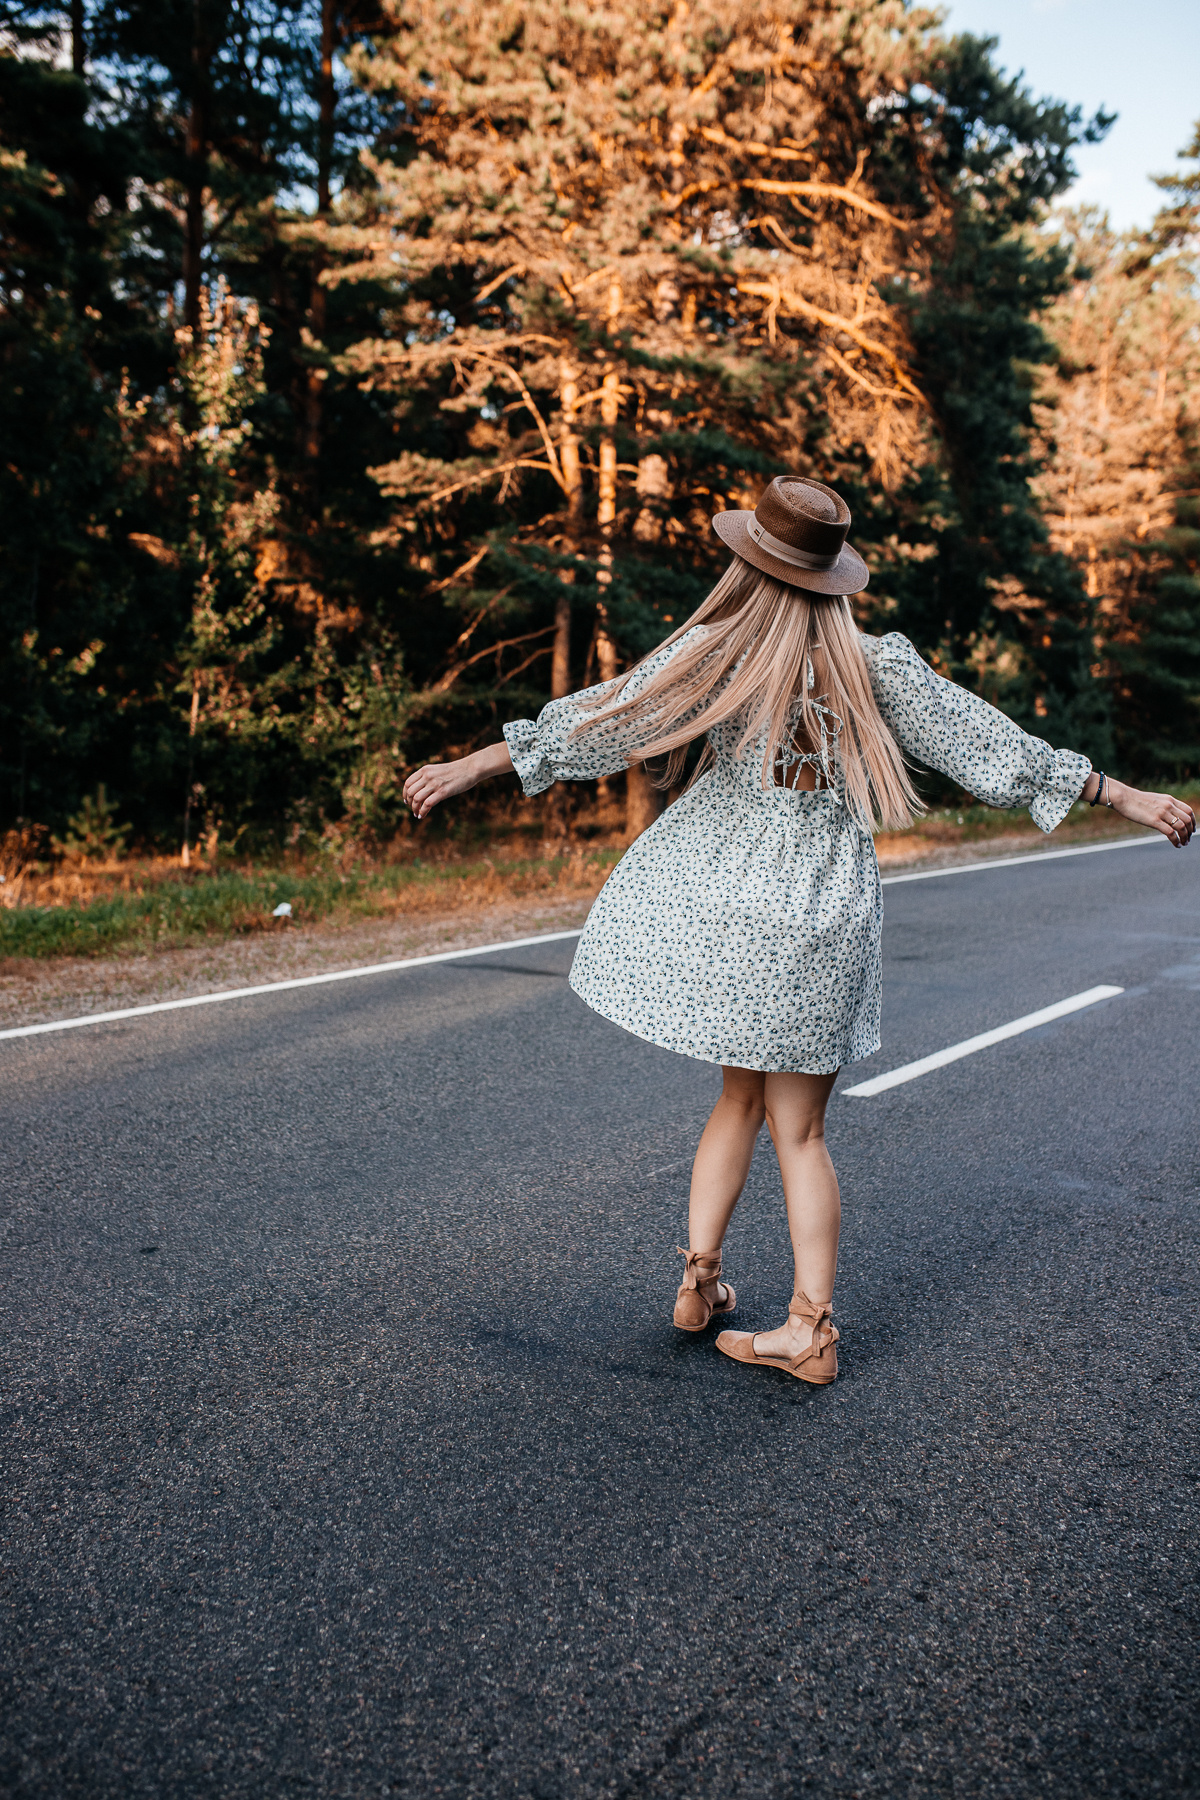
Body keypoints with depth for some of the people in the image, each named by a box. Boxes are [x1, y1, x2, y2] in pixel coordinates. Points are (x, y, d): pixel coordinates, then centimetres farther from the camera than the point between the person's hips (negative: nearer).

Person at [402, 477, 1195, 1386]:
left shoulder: (715, 654, -8)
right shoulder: (877, 665, -5)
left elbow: (597, 721, -4)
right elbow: (993, 744, -2)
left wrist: (468, 767, 5)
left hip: (717, 902, 0)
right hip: (823, 923, 0)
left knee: (743, 1096, 20)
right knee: (799, 1126, 9)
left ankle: (699, 1279, 22)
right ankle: (811, 1327, 11)